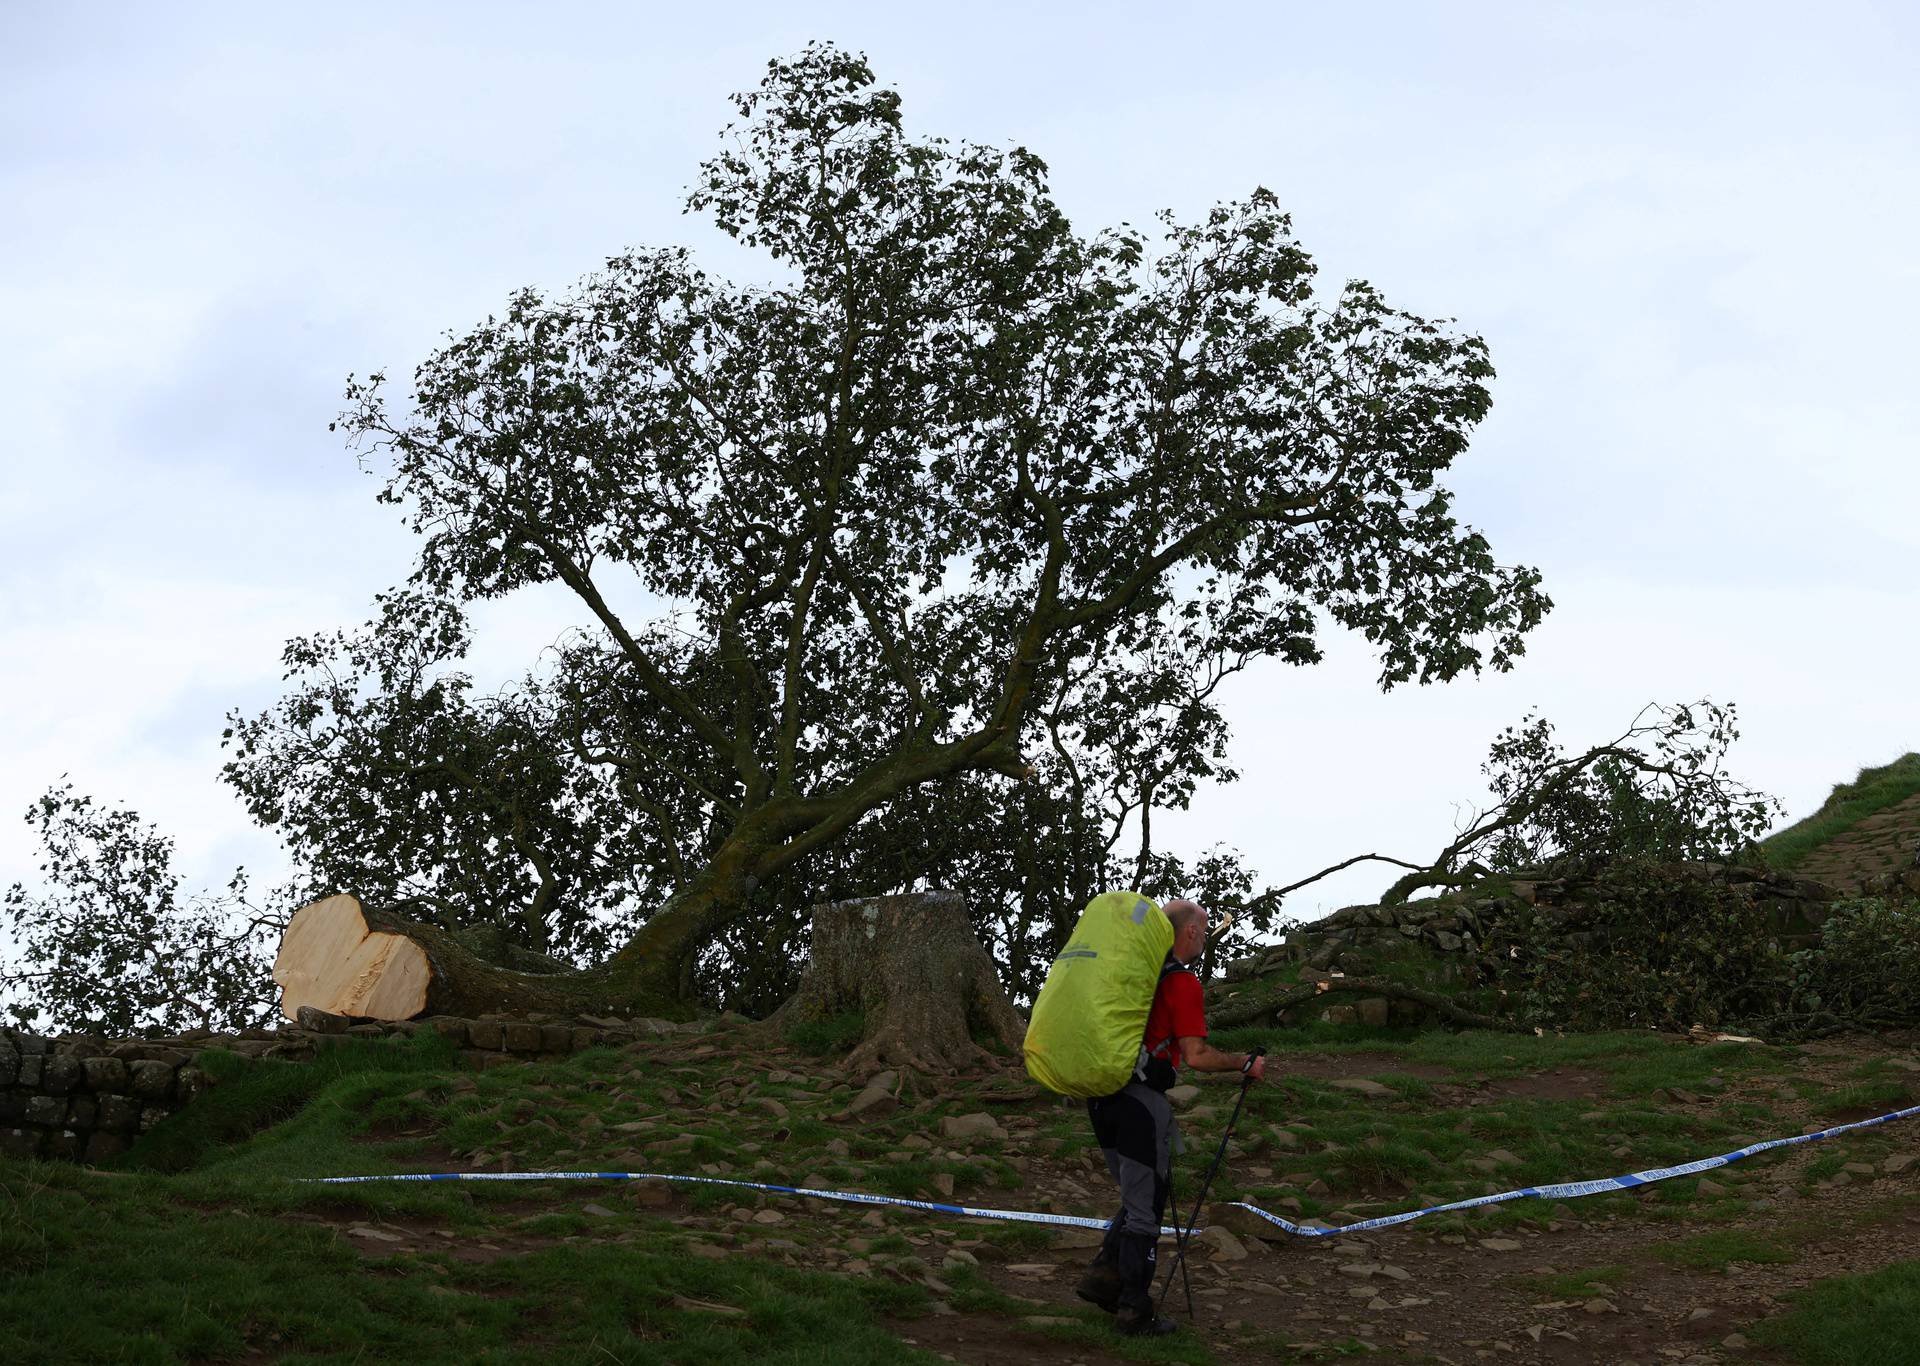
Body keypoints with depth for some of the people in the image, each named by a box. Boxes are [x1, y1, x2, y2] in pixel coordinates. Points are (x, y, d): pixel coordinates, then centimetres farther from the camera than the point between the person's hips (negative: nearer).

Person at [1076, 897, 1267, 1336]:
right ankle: (1134, 1311, 7)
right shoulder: (1183, 983, -11)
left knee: (1137, 1198, 20)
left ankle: (1104, 1276, 11)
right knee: (1145, 1207, 2)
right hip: (1142, 1102, -8)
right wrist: (1246, 1064, -3)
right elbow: (1197, 1056, -16)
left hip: (1101, 1097, 8)